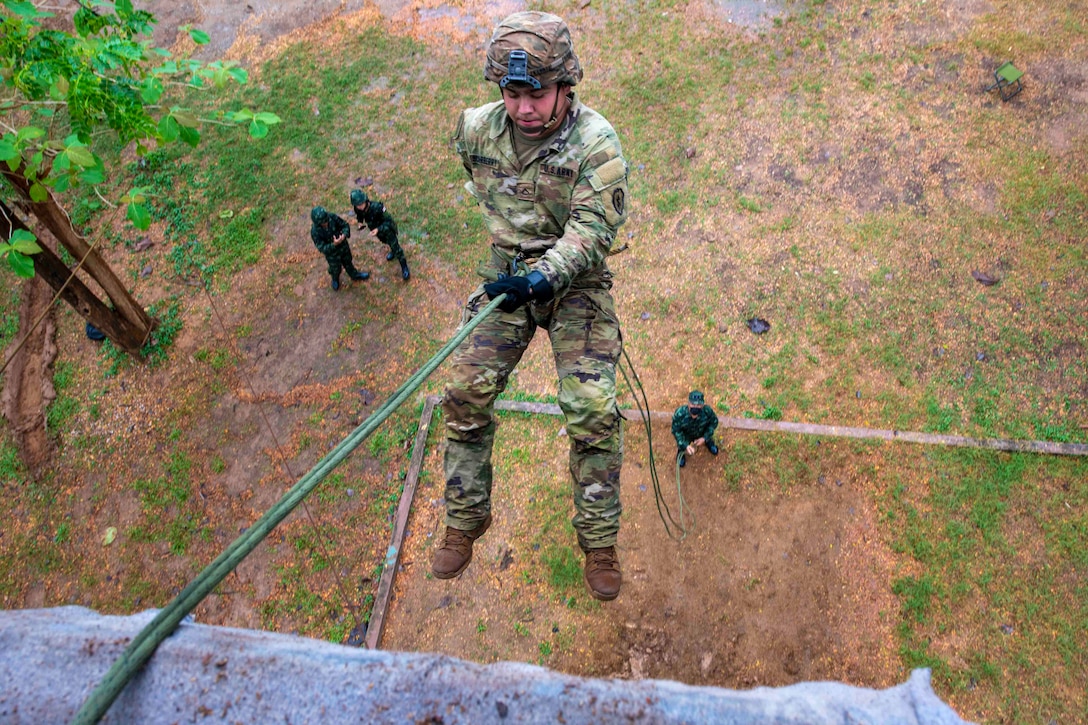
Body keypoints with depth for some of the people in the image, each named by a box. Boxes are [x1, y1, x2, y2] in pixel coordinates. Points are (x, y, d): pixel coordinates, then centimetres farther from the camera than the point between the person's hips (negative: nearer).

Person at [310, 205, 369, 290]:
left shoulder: (332, 217, -29)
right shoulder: (315, 232, -35)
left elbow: (345, 225, -17)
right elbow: (322, 248, -32)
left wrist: (344, 235, -39)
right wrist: (334, 244, -50)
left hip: (343, 246, 3)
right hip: (331, 252, -3)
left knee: (348, 262, 29)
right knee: (335, 269, 24)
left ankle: (354, 275, 59)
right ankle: (335, 279, 59)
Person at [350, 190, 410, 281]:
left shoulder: (376, 207, -42)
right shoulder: (358, 208, -25)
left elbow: (388, 221, -33)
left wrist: (378, 229, -44)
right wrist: (360, 222, -15)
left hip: (387, 228, -6)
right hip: (375, 228, 6)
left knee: (395, 246, 0)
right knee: (384, 240, 31)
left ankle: (404, 267, 18)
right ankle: (392, 250, 62)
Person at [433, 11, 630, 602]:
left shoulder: (596, 144, -17)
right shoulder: (476, 129, -4)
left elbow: (591, 231, -24)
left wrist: (542, 276, -39)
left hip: (574, 283, -3)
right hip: (505, 275, 4)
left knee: (592, 412, -12)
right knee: (466, 394, -4)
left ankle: (599, 543, 9)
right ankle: (465, 520, 17)